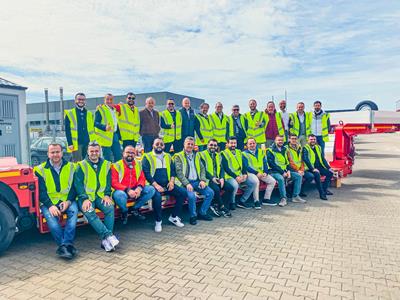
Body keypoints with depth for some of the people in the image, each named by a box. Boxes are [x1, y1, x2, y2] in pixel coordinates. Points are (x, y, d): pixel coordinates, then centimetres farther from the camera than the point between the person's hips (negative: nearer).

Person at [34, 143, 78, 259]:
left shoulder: (70, 167, 9)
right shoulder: (40, 169, 6)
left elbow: (74, 186, 5)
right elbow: (41, 191, -1)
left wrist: (68, 201, -13)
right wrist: (50, 205, -17)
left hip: (67, 200, 1)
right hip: (49, 202, 0)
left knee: (73, 210, -31)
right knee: (50, 216, -31)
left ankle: (65, 245, -34)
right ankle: (66, 245, -32)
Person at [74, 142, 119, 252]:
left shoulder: (106, 164, 13)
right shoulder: (81, 165, 3)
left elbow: (108, 182, 12)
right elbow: (78, 184, -4)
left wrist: (107, 195, -6)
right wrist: (85, 199, -17)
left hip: (100, 195, 2)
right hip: (86, 196, -2)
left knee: (110, 207, -28)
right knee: (89, 212, -32)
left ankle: (106, 240, -25)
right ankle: (109, 235, -34)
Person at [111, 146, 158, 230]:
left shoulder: (138, 165, 10)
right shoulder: (116, 165, -6)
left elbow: (142, 179, 7)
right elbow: (113, 183, -13)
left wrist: (139, 188, -17)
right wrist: (127, 190, -25)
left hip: (135, 189, 5)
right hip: (122, 191, -4)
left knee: (151, 189, -15)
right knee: (119, 194, -38)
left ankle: (135, 209, 1)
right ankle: (124, 212, -4)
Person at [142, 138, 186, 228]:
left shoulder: (168, 156, 19)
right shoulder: (147, 157, 2)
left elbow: (173, 170, 15)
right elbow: (146, 173, -8)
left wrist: (172, 181, -5)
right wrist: (156, 185, -19)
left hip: (167, 184, 5)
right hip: (154, 185, -5)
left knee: (183, 192, -13)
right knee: (157, 195, -37)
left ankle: (174, 216, 1)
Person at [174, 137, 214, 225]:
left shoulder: (196, 155, 19)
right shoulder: (178, 156, 1)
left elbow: (202, 168, 15)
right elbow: (179, 172, -10)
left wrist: (203, 180, -3)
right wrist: (187, 184, -21)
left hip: (197, 181, 6)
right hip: (186, 182, -6)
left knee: (210, 193, -11)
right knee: (192, 196, -31)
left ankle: (202, 213, 6)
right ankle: (193, 216, -6)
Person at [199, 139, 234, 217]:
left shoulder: (218, 155, 19)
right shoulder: (202, 154, 1)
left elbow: (221, 168, 13)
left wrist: (222, 178, -7)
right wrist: (212, 178, -19)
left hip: (218, 179, 6)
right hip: (208, 179, -6)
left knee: (230, 188, -16)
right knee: (216, 189, -32)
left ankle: (217, 206, -9)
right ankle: (222, 207, -11)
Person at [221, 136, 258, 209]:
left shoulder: (239, 152, 18)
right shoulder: (224, 153, -1)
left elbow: (243, 164, 12)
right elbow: (226, 168, -11)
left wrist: (245, 174, -7)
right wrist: (236, 177, -20)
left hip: (241, 175, 6)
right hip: (230, 176, -6)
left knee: (255, 181, -12)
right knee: (235, 185, -36)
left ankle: (242, 201, 0)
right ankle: (232, 203, -6)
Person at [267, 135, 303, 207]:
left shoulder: (284, 150, 17)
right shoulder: (270, 151, -6)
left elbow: (287, 162, 19)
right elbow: (272, 164, -14)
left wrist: (288, 171, 0)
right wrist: (282, 172, -17)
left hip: (285, 171, 7)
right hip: (274, 172, -7)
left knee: (298, 176, -4)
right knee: (281, 178, -36)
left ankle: (296, 196, -1)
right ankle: (283, 198, -27)